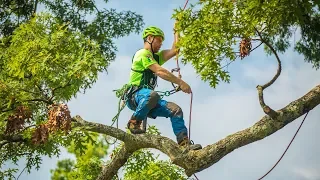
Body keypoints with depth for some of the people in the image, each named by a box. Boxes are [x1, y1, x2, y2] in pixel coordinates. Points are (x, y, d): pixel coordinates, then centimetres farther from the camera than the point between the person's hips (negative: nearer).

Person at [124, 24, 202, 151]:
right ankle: (134, 123, -22)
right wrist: (181, 83, -17)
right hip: (134, 96, -9)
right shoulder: (143, 53, -5)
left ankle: (184, 143, -10)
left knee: (175, 110, -6)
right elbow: (160, 72, -16)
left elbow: (174, 51, 14)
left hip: (147, 98, 9)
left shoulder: (156, 56, 25)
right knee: (152, 95, -41)